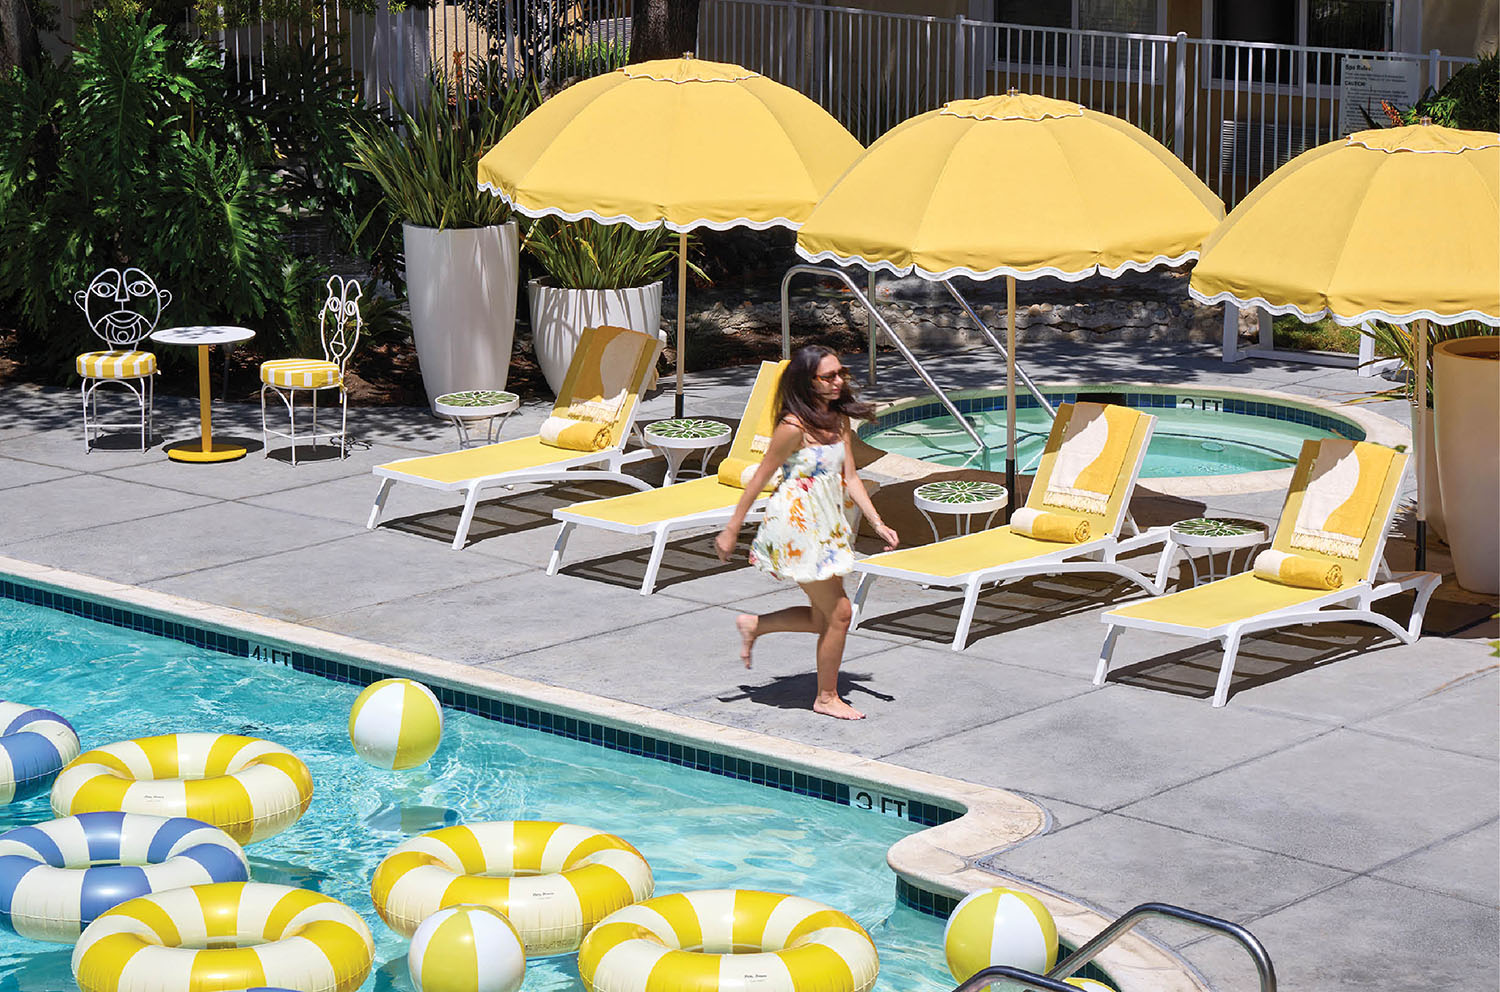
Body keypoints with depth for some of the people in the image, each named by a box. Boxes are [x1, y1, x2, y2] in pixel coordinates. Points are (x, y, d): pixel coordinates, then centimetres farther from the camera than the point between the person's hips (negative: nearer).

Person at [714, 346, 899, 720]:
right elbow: (759, 479, -12)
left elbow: (850, 478, 10)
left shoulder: (839, 420, 6)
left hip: (826, 527, 8)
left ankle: (753, 625, 33)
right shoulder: (794, 426, -17)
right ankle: (827, 697, 11)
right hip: (797, 524, -8)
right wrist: (731, 531, -8)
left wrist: (878, 523, 2)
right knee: (839, 613, -4)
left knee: (824, 618, 13)